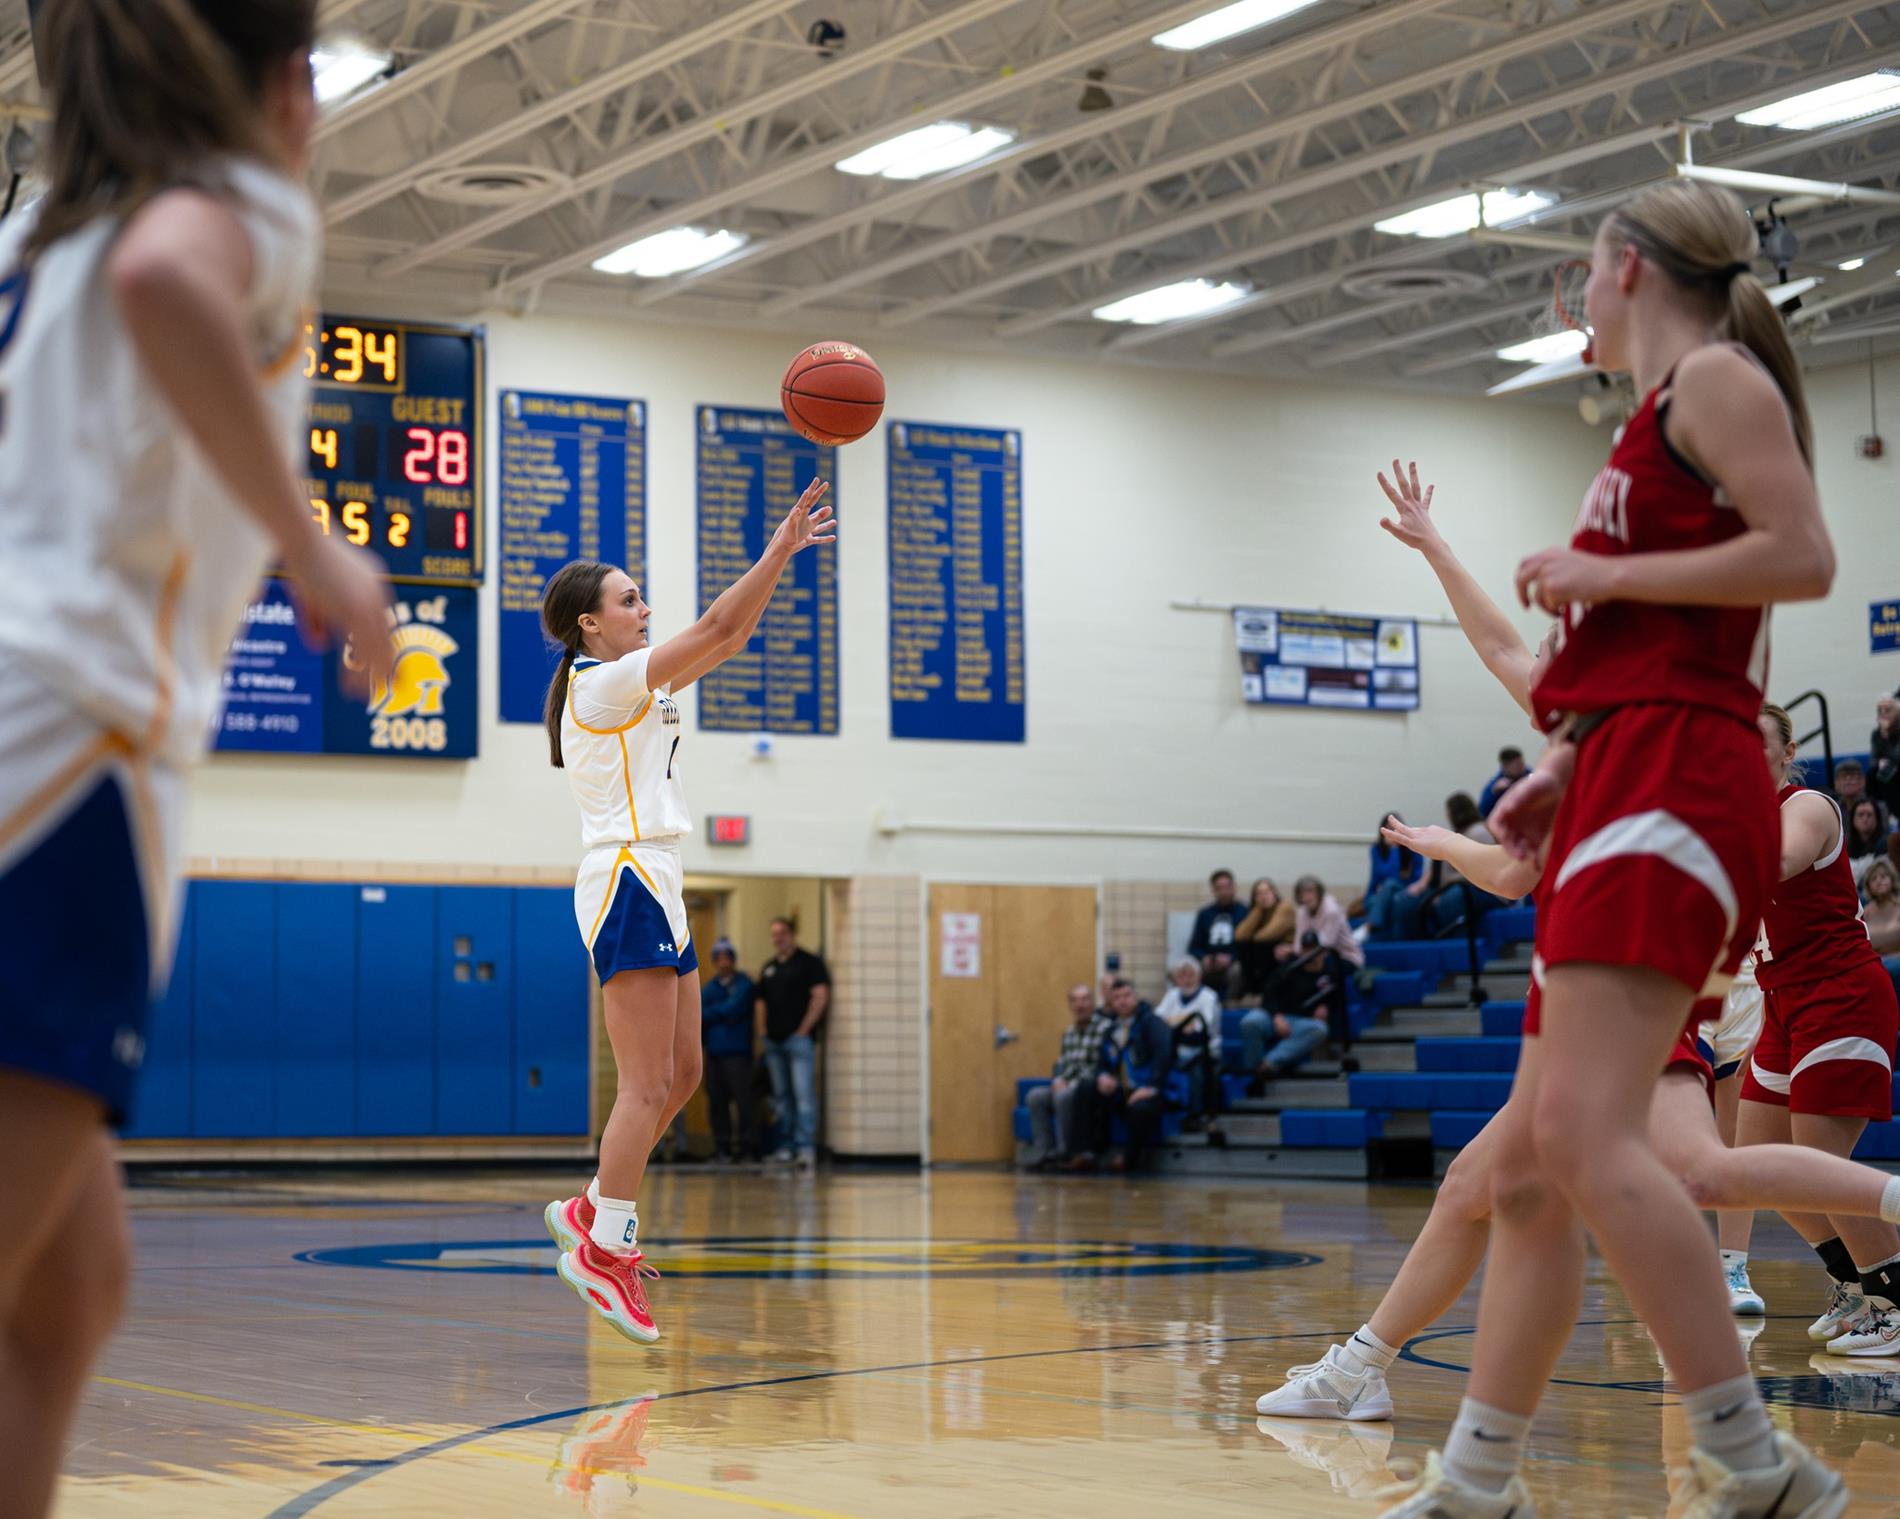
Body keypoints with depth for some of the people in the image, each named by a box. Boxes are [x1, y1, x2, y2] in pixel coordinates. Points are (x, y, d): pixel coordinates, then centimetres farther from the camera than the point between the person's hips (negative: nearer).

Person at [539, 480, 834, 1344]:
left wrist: (777, 558, 12)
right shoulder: (603, 683, -9)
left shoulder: (633, 687, 18)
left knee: (681, 1074, 13)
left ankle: (593, 1211, 19)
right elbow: (714, 632, -14)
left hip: (650, 889, 10)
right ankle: (604, 1251, -11)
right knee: (646, 1086, -12)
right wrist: (778, 552, -10)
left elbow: (725, 643, 18)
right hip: (628, 882, -10)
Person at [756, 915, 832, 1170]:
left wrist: (804, 1028, -13)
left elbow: (821, 996, -10)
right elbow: (762, 1001, 23)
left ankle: (806, 1146, -17)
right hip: (773, 1041, 7)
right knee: (781, 1095, 9)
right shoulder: (768, 968, 18)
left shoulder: (809, 963, -2)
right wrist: (762, 1029, 9)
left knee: (804, 1093, -13)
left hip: (799, 1038, -7)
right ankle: (788, 1143, 14)